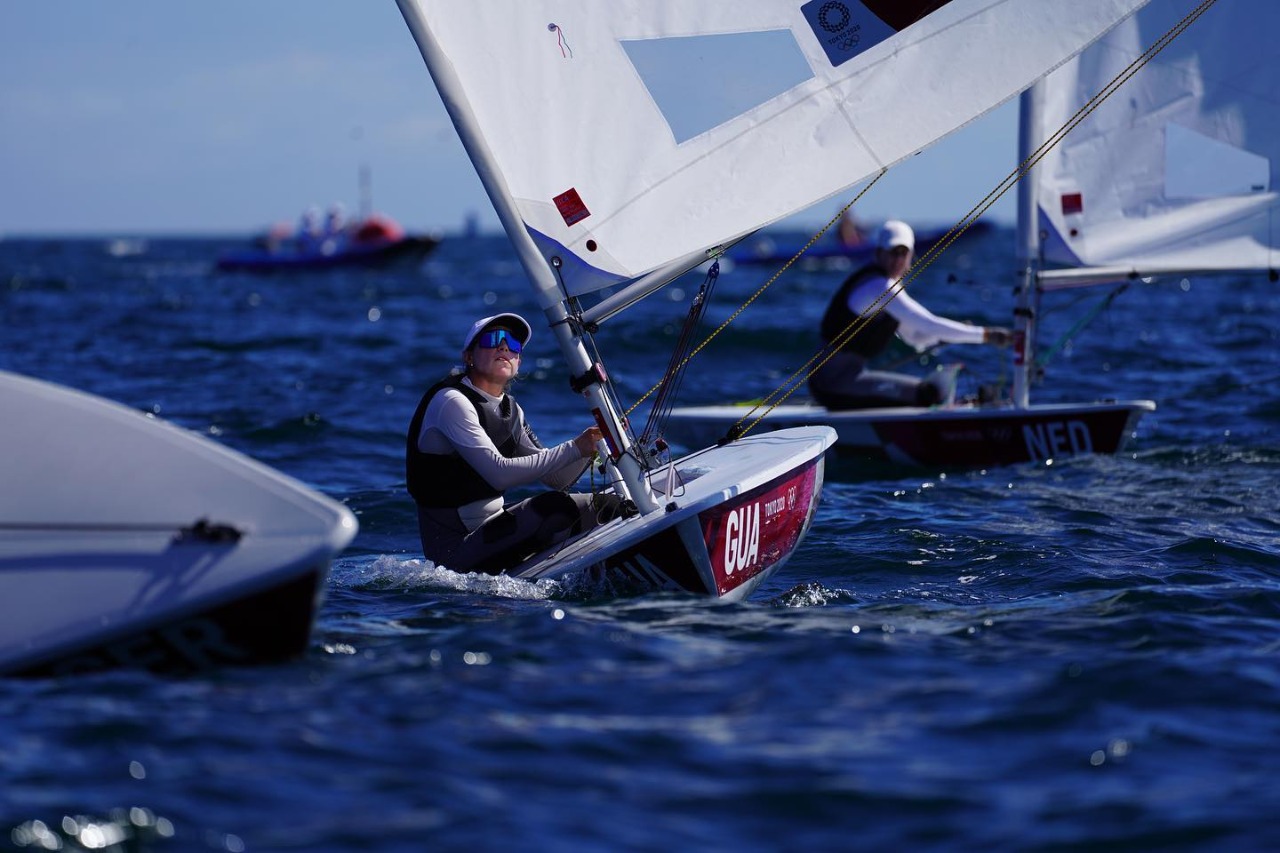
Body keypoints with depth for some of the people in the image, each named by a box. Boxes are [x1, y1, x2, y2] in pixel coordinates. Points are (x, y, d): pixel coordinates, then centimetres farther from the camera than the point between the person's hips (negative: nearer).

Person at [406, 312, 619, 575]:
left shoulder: (509, 410, 12)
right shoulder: (451, 402, -14)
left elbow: (556, 479, 10)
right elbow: (500, 474, -26)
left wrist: (595, 441, -7)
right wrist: (574, 448, -25)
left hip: (489, 529, 10)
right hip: (456, 549, -10)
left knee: (606, 505, 4)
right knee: (554, 508, -28)